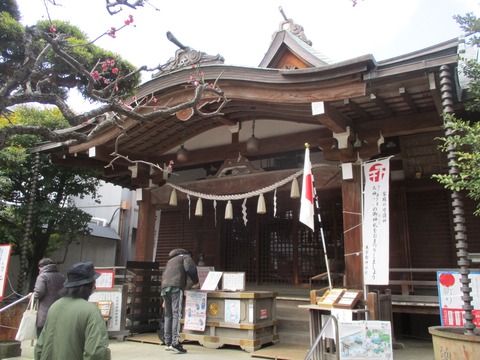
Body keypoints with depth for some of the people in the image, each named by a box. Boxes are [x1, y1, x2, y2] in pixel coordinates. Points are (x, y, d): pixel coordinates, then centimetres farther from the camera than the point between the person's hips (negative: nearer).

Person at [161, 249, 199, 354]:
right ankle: (175, 342, -20)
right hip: (176, 286, -6)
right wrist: (195, 281, 12)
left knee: (168, 315, 12)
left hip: (164, 287, 7)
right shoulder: (186, 257, 16)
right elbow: (190, 269, -6)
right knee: (176, 314, -11)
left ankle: (167, 342, 15)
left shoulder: (170, 260, 37)